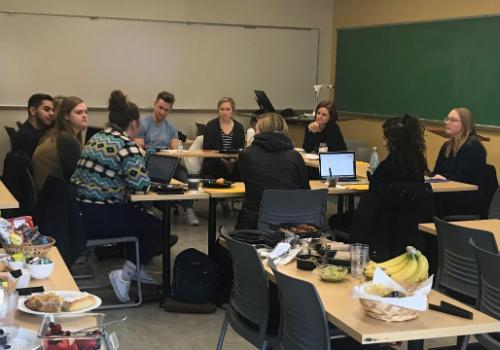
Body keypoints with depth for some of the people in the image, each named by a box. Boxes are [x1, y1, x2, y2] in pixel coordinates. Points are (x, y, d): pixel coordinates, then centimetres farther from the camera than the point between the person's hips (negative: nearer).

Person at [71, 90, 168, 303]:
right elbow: (141, 185, -16)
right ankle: (125, 275, 5)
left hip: (80, 213, 9)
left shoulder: (96, 138, 12)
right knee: (155, 227, 12)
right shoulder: (126, 146, -15)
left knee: (140, 217, 29)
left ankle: (135, 269, 34)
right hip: (100, 219, -9)